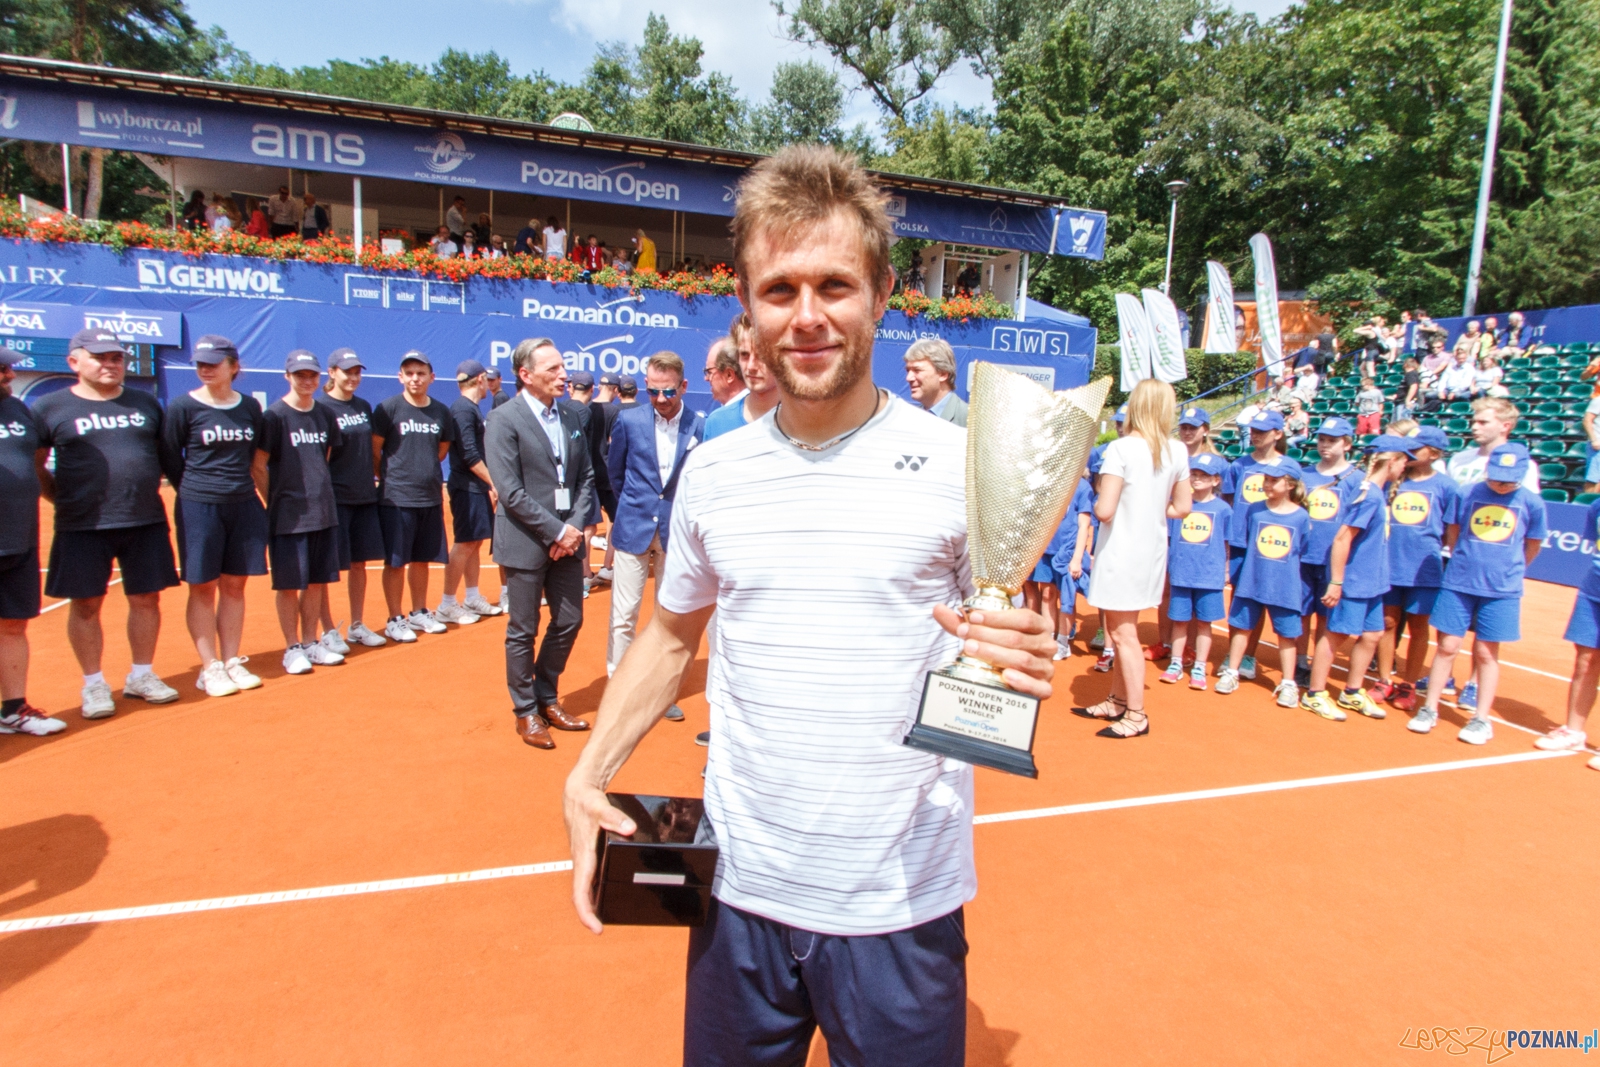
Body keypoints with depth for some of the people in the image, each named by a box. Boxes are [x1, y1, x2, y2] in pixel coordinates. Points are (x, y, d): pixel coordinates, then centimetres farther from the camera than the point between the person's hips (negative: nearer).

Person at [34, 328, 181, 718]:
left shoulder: (146, 403, 10)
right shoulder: (50, 407, 2)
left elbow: (168, 455, 16)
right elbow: (33, 464, 7)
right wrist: (60, 497, 0)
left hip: (146, 523, 3)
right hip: (83, 527, -2)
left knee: (146, 599, 8)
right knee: (86, 604, 4)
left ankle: (141, 675, 22)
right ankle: (94, 684, 17)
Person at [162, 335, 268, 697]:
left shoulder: (250, 406, 7)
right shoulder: (183, 406, -3)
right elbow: (169, 459, 3)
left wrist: (265, 494, 13)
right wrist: (192, 489, 4)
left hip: (244, 505, 3)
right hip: (199, 507, -3)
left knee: (234, 586, 8)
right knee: (203, 588, 3)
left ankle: (232, 661, 17)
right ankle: (210, 668, 10)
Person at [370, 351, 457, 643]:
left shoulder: (441, 411, 6)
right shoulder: (388, 408, -6)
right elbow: (374, 451, -1)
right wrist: (390, 479, 7)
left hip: (431, 498, 4)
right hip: (396, 499, -4)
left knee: (422, 559, 13)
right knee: (395, 562, 2)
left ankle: (419, 613, 27)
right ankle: (395, 620, 12)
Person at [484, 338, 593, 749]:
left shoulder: (570, 419, 10)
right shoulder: (504, 420, -9)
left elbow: (585, 479, 10)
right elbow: (510, 492, -16)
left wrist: (575, 527, -5)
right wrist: (555, 531, -16)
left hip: (567, 540, 6)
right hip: (526, 543, -6)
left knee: (569, 622, 12)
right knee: (523, 632, 6)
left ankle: (547, 697, 32)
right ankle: (526, 712, 22)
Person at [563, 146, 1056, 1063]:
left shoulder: (958, 465, -11)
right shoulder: (712, 472, -1)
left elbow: (1009, 643, -1)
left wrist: (1025, 663, -23)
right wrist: (589, 775, 2)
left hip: (902, 907, -2)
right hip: (740, 889, 3)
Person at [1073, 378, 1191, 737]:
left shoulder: (1120, 449, -17)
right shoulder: (1177, 451, 1)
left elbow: (1104, 510, -22)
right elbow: (1181, 507, 8)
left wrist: (1098, 504, 0)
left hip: (1121, 550, -7)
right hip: (1153, 549, 7)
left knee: (1123, 633, 4)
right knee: (1122, 629, 18)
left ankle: (1136, 715, 11)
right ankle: (1117, 701, 30)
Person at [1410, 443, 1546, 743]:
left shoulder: (1531, 502, -2)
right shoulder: (1469, 493, -1)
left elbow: (1533, 546, 10)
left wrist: (1509, 572, 18)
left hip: (1501, 590, 0)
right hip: (1458, 583, 0)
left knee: (1486, 653, 7)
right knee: (1447, 646, 3)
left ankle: (1481, 719, 17)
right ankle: (1429, 710, 13)